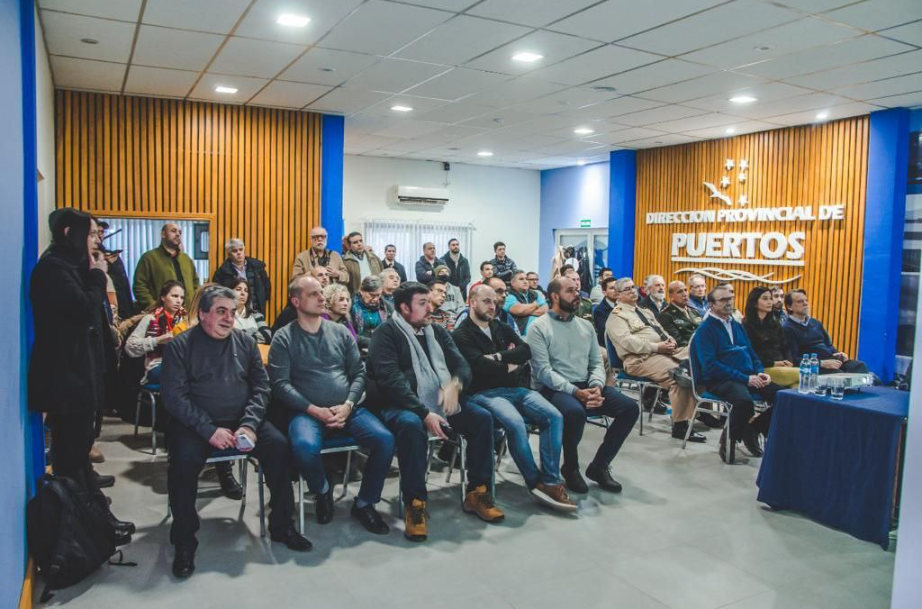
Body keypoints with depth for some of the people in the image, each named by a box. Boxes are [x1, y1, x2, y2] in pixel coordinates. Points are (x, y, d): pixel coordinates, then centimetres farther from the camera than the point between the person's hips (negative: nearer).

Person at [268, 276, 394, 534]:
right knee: (304, 446, -36)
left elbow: (359, 373, 10)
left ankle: (364, 503, 4)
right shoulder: (284, 338, 3)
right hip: (306, 411, -3)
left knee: (385, 440, -20)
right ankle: (322, 490, 1)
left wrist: (347, 405, -8)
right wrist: (315, 410, -14)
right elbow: (280, 384, -5)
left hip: (347, 410, 3)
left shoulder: (341, 332, 13)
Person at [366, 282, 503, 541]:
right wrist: (425, 413, -27)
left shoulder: (438, 332, 13)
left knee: (482, 417, -13)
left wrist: (454, 383, -18)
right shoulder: (386, 334, -7)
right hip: (400, 405, -6)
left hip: (441, 402, 6)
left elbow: (462, 366, 8)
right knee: (411, 424, -37)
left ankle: (477, 492, -1)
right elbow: (391, 381, -18)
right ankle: (415, 503, -25)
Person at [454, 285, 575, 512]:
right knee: (516, 422, -33)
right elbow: (481, 366, -16)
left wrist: (499, 357, -9)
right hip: (484, 393, -6)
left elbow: (526, 350, 4)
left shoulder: (502, 328, 19)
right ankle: (535, 482, -14)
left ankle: (550, 481, -14)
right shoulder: (461, 335, -1)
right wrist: (510, 366, -3)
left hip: (514, 389, 6)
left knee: (554, 416, -16)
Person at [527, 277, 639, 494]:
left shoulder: (586, 326, 16)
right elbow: (543, 371, -13)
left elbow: (597, 362, 13)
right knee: (575, 411, -38)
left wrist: (596, 386, -10)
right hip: (554, 389, -6)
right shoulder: (539, 327, -4)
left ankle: (599, 466, 1)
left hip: (586, 386, 6)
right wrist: (575, 392, -23)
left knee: (629, 407, -13)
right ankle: (570, 468, -9)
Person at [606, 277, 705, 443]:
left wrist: (669, 339, 2)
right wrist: (657, 347, -19)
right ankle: (680, 426, -22)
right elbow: (627, 341, -15)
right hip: (642, 357, -9)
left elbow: (661, 330, 27)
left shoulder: (645, 311, 28)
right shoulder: (617, 316, 0)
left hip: (666, 350, 9)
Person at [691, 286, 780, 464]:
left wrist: (760, 372, 2)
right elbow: (710, 365, -15)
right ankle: (729, 438, -7)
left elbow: (751, 352, 24)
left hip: (748, 377, 8)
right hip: (719, 380, -7)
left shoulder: (736, 325, 19)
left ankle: (751, 430, 8)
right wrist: (745, 379, -19)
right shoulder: (705, 329, -5)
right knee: (744, 400, -36)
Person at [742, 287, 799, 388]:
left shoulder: (775, 323, 21)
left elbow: (784, 347, 19)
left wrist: (788, 362, -2)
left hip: (781, 367, 6)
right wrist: (773, 363, -13)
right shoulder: (747, 325, 1)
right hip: (763, 368, -6)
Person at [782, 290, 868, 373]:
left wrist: (838, 353, 5)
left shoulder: (815, 322, 19)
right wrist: (822, 363, -21)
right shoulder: (787, 328, -5)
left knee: (860, 365, -16)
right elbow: (795, 359, -14)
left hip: (831, 359, 8)